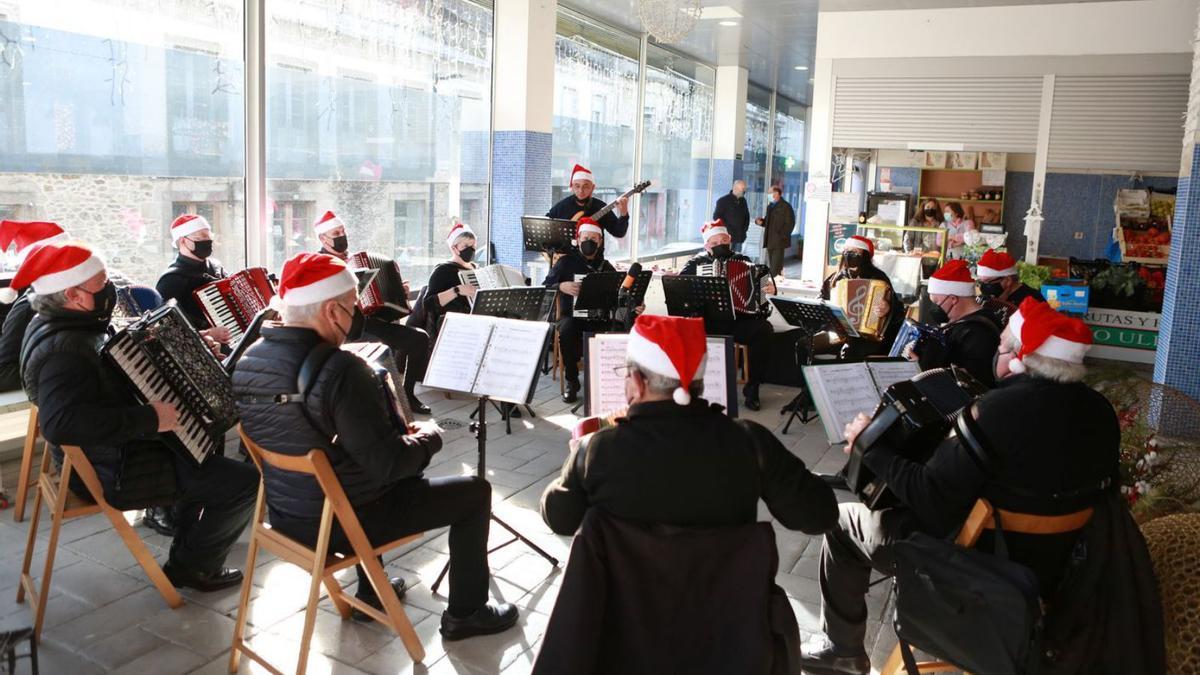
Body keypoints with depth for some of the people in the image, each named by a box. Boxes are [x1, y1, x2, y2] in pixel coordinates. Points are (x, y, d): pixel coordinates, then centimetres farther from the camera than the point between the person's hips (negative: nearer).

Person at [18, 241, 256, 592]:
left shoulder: (61, 326, 5)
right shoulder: (62, 349, -29)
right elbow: (61, 422, -44)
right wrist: (151, 418, -37)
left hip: (111, 454, 11)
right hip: (116, 474, -11)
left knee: (203, 457, 30)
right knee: (246, 481, -9)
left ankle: (186, 552, 34)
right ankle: (195, 566, 11)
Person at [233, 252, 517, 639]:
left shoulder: (249, 360, -4)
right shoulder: (338, 371, -29)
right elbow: (390, 463, -28)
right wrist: (428, 437, -8)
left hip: (285, 512, 8)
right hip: (343, 522, -8)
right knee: (474, 492, 7)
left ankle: (370, 591, 44)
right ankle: (465, 613, 21)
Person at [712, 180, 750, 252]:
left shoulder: (743, 201, 14)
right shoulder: (723, 200, -4)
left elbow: (747, 216, 25)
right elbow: (716, 217, -7)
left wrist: (745, 228, 9)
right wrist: (727, 230, -13)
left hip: (739, 238, 6)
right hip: (727, 237, -6)